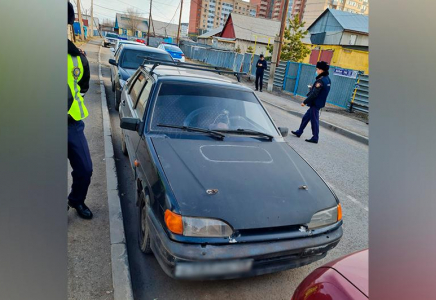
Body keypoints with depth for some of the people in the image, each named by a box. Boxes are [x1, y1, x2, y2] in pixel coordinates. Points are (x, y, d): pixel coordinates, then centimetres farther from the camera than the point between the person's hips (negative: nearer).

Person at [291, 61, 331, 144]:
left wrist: (305, 102, -18)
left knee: (314, 120, -1)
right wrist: (313, 88, 11)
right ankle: (299, 132, 28)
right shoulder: (327, 79, 8)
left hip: (315, 103, -10)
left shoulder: (320, 81, -21)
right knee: (306, 117, 18)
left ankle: (315, 138, 7)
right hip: (319, 103, 10)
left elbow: (314, 94, -24)